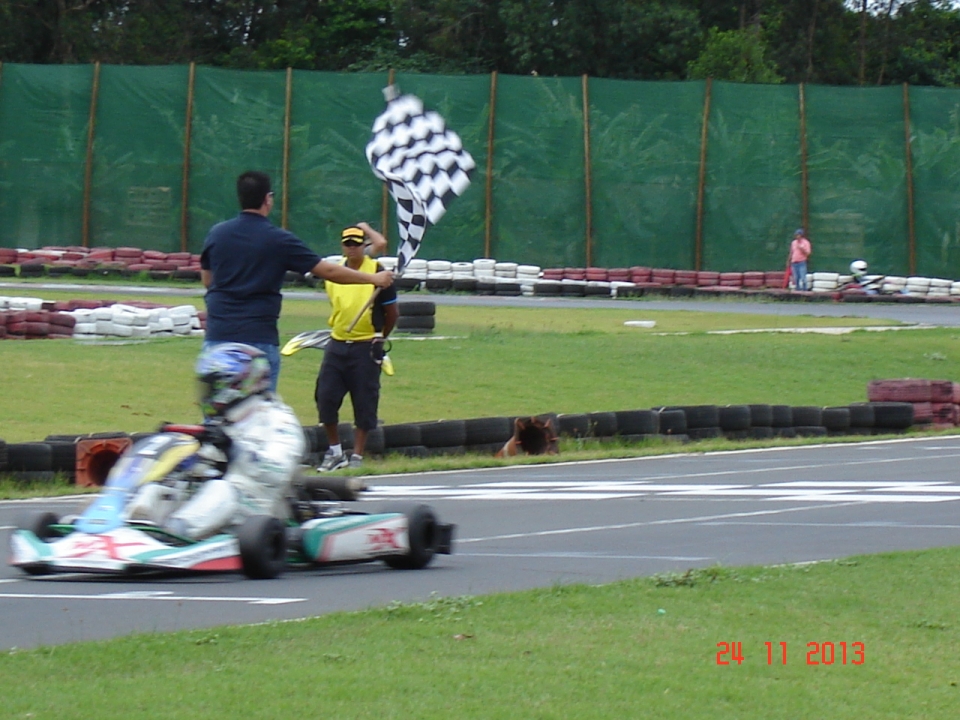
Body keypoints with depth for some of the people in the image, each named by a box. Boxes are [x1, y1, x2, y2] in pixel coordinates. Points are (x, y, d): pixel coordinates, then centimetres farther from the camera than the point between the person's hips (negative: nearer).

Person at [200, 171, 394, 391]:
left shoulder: (216, 234, 3)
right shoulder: (279, 240, -6)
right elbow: (328, 271, 0)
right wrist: (374, 279, 11)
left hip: (217, 337, 3)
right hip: (259, 338, -3)